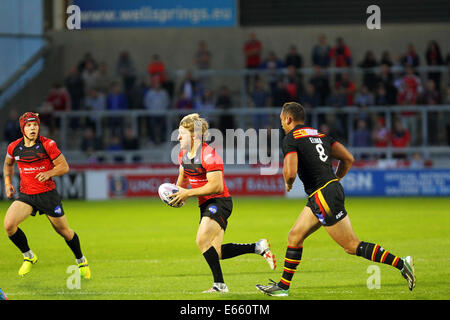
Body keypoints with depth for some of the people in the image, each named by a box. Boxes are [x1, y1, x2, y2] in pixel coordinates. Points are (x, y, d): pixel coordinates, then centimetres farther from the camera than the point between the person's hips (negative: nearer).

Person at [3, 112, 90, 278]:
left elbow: (64, 166, -6)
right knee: (8, 225, -18)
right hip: (26, 195, 3)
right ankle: (29, 256, 6)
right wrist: (7, 182, 7)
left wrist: (49, 173, -23)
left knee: (64, 231, 7)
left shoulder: (47, 145, -12)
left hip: (47, 194, -3)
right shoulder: (14, 147, -1)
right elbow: (8, 163, 21)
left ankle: (81, 261, 35)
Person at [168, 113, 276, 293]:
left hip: (219, 202, -9)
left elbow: (216, 186, -24)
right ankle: (258, 247, 19)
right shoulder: (184, 154, 8)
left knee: (202, 241, -24)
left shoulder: (208, 155, -20)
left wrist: (188, 193, -22)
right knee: (215, 253, 5)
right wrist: (178, 193, 5)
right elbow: (183, 177, 26)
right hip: (206, 205, 9)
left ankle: (219, 284, -16)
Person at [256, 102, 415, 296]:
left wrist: (288, 184, 2)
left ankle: (400, 263, -11)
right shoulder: (319, 135, 17)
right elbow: (348, 159, 12)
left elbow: (291, 172, -21)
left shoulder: (291, 139, -8)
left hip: (323, 196, -10)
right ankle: (283, 286, 20)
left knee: (352, 246, -7)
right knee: (294, 236, 16)